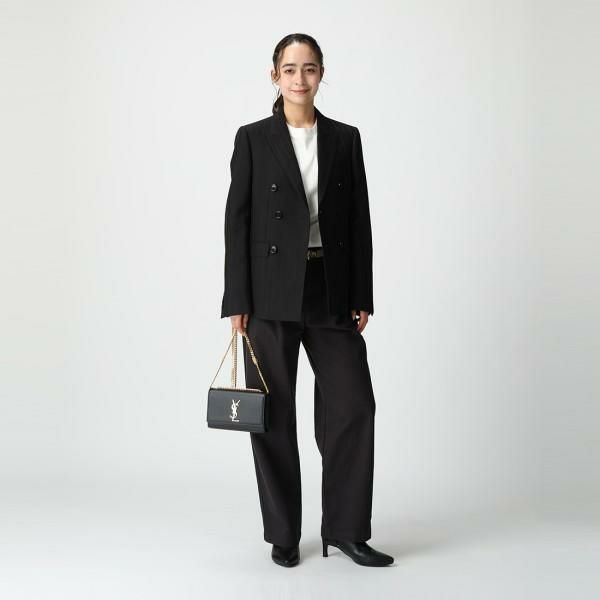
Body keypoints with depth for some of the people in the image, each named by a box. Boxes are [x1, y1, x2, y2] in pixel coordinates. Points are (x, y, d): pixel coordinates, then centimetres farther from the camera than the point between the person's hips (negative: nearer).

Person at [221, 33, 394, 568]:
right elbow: (238, 220, -1)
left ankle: (345, 528, 13)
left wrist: (362, 297, 2)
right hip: (272, 290, -2)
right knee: (275, 414, 3)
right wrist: (236, 301, -7)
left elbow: (359, 220, 7)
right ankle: (284, 533, 18)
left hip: (332, 289, 2)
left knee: (354, 403, -2)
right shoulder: (253, 138, 2)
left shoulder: (345, 138, 8)